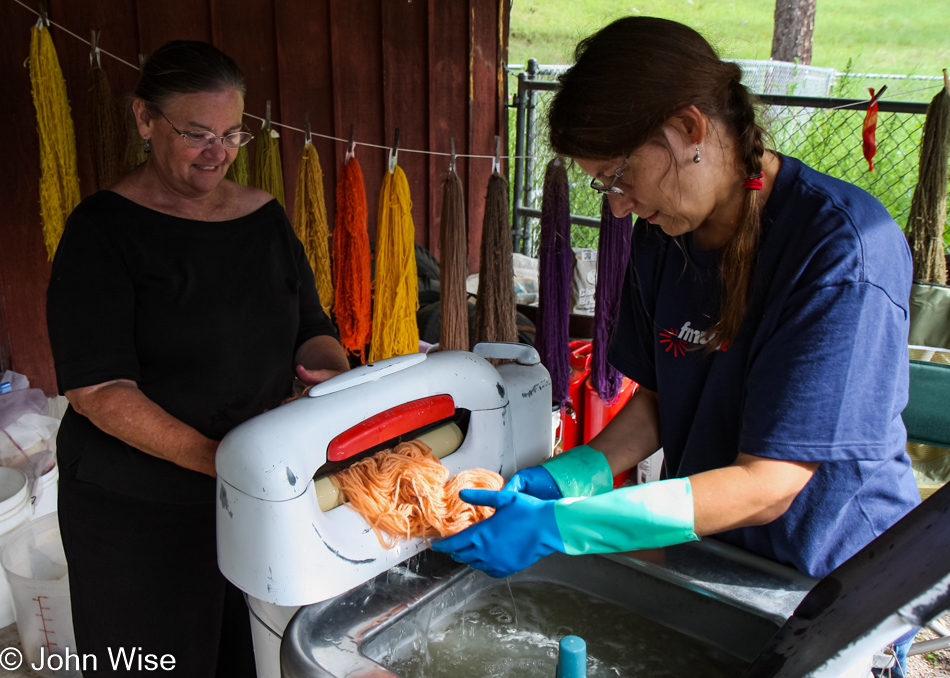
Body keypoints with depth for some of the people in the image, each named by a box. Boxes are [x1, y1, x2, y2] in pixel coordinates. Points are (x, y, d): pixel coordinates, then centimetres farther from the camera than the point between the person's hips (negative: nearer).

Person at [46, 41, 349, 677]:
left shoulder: (265, 218, 4)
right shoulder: (105, 229, -11)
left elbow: (312, 328, 10)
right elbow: (99, 390, -18)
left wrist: (333, 372, -13)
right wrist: (216, 458, -30)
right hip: (136, 508, -4)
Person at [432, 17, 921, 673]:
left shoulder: (843, 248, -27)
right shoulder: (662, 233, -6)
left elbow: (767, 484, -28)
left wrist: (557, 526, -31)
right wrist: (563, 478, -12)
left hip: (833, 575, -5)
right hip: (704, 546, 5)